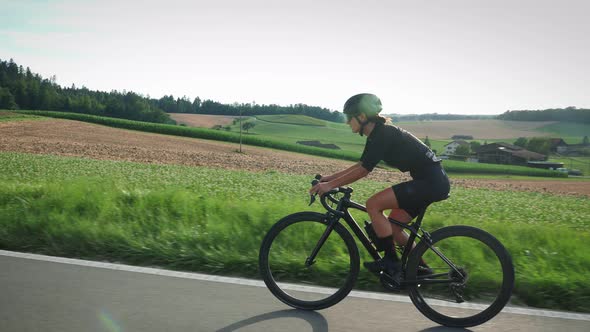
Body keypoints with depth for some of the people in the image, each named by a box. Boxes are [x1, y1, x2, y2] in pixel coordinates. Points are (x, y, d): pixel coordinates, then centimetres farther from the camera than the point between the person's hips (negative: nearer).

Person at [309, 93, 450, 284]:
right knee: (392, 226, 11)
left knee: (373, 205, -15)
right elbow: (361, 165, 18)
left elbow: (363, 171, -21)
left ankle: (391, 262, -6)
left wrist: (331, 185, -17)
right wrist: (330, 178, 14)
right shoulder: (378, 134, 11)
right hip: (431, 181, 10)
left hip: (431, 182, -10)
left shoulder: (382, 135, -18)